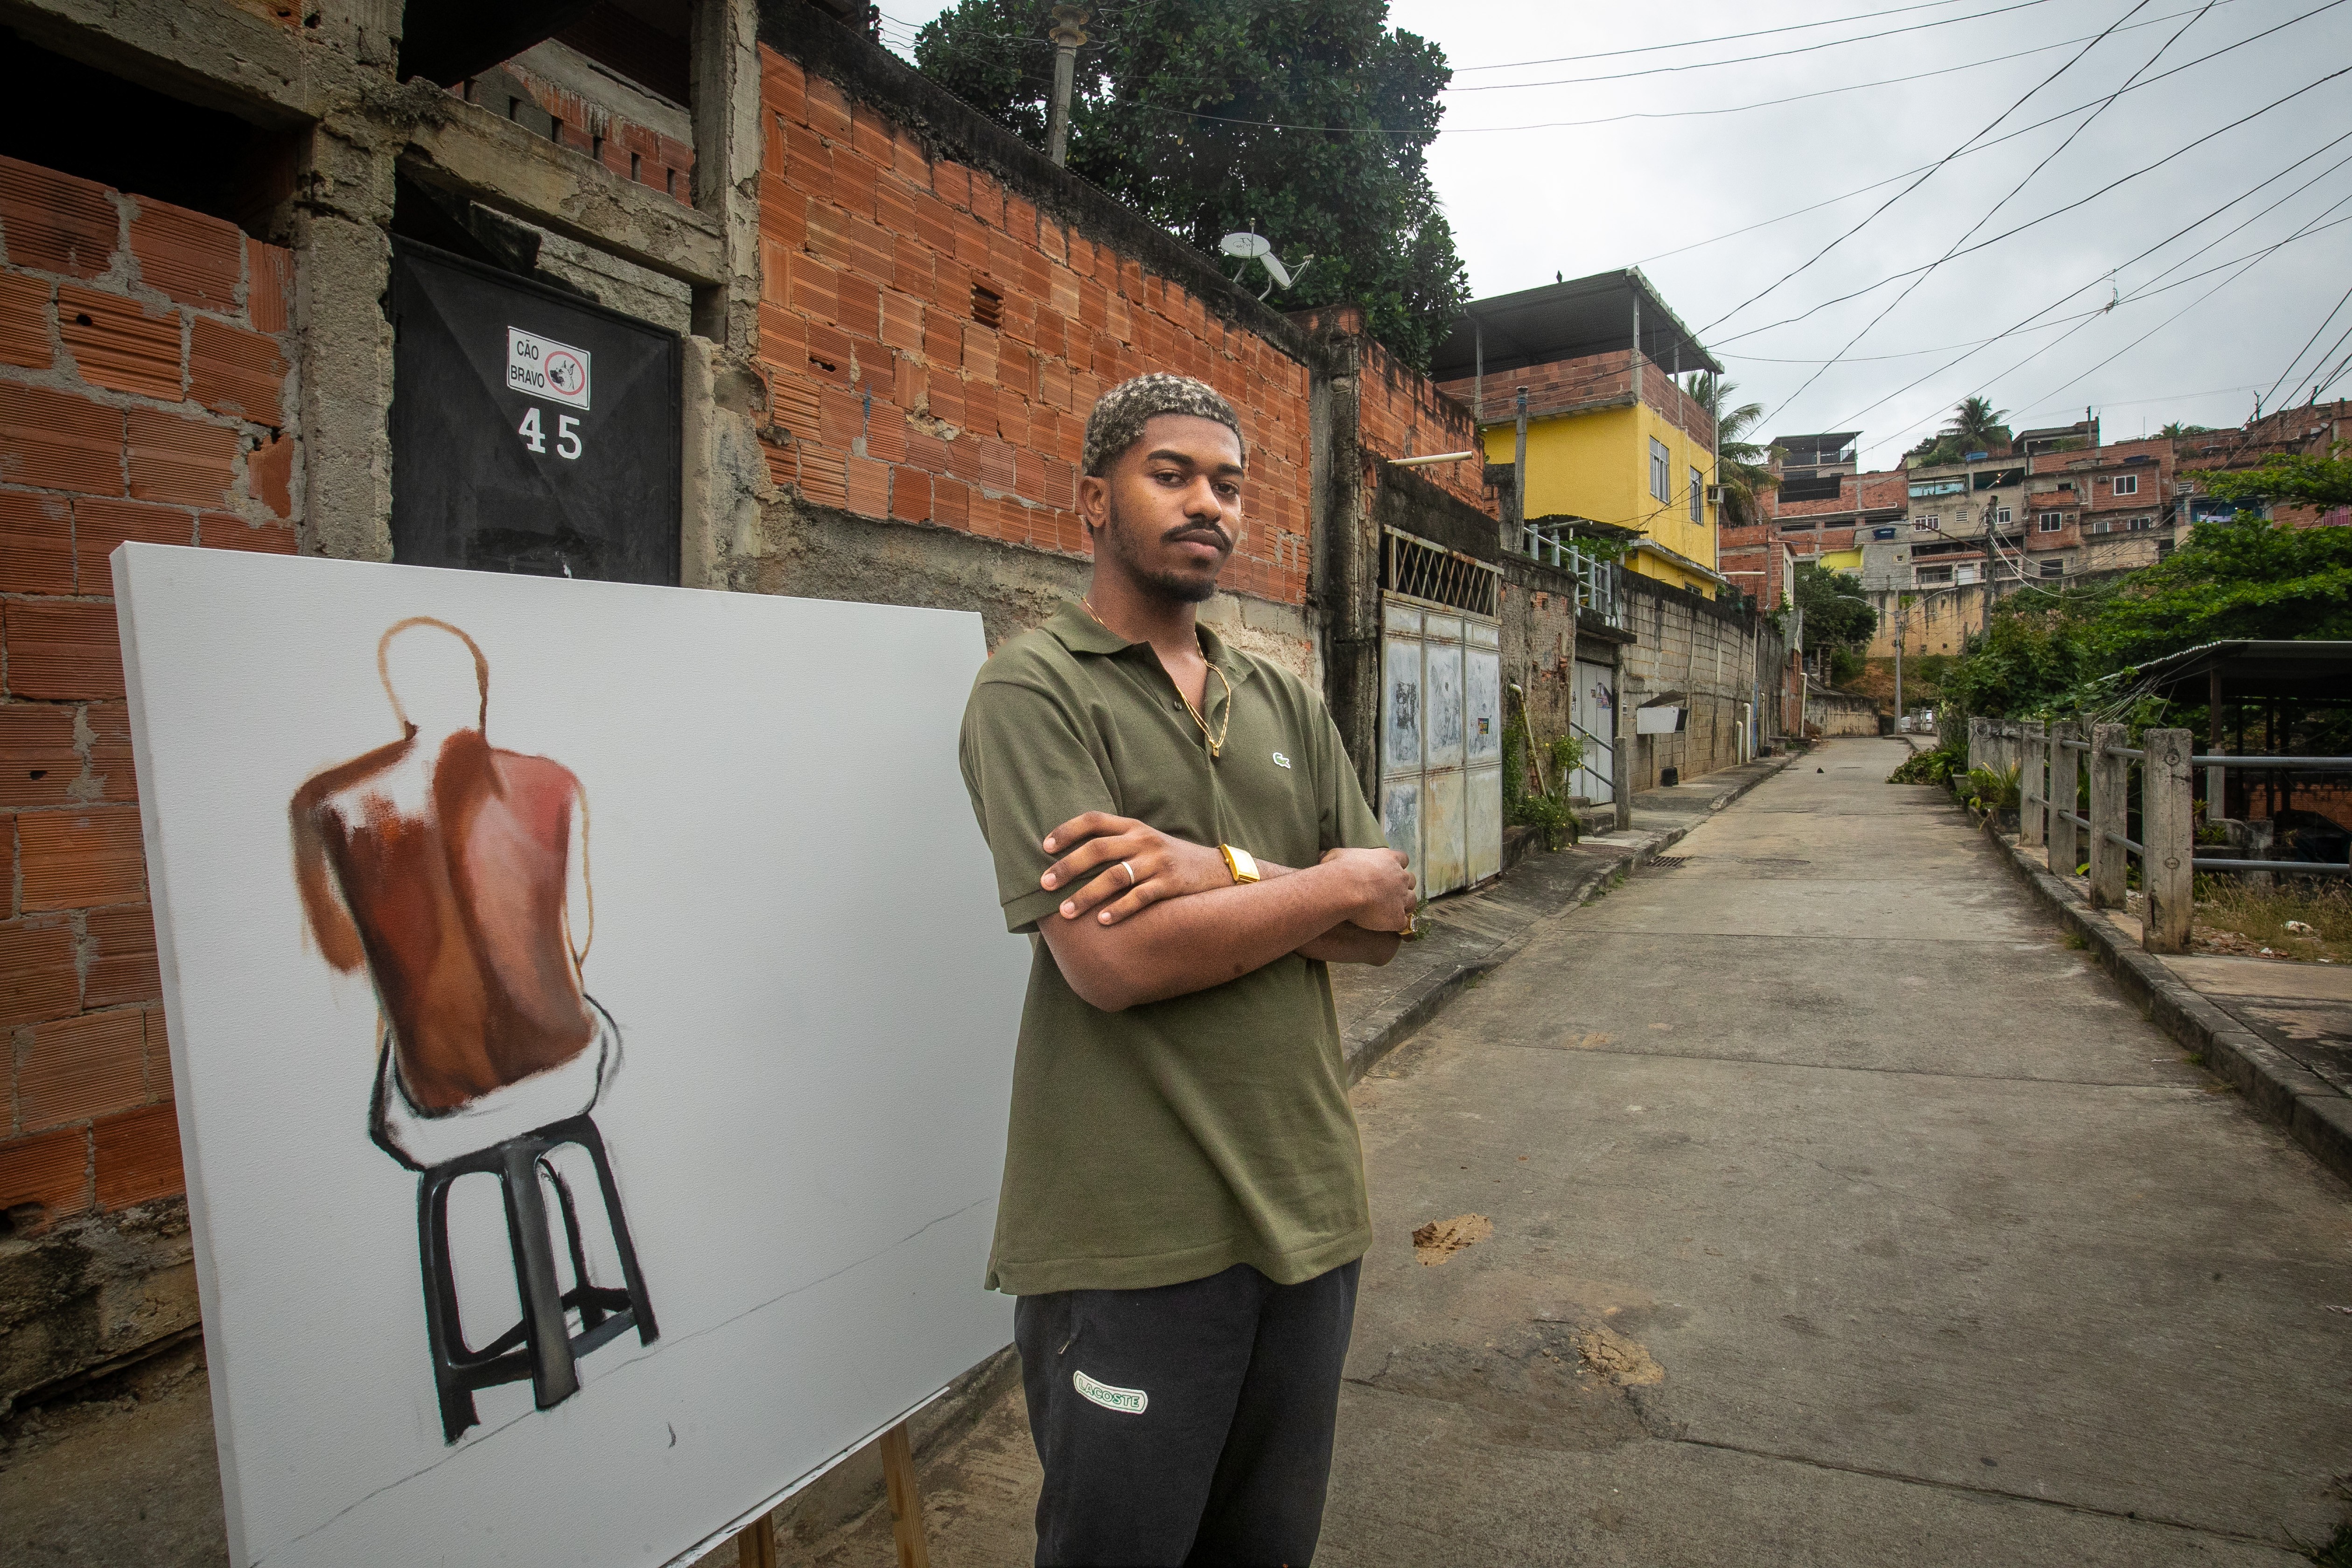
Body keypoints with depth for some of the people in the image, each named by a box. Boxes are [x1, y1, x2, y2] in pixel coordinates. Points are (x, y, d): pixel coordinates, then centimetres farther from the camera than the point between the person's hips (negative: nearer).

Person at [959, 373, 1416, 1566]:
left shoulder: (1286, 703, 11)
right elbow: (1113, 958, -21)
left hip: (1307, 1205, 6)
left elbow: (1385, 920, 2)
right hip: (1134, 1237, -6)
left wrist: (1223, 872, -16)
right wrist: (1325, 883, -10)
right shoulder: (1034, 690, -9)